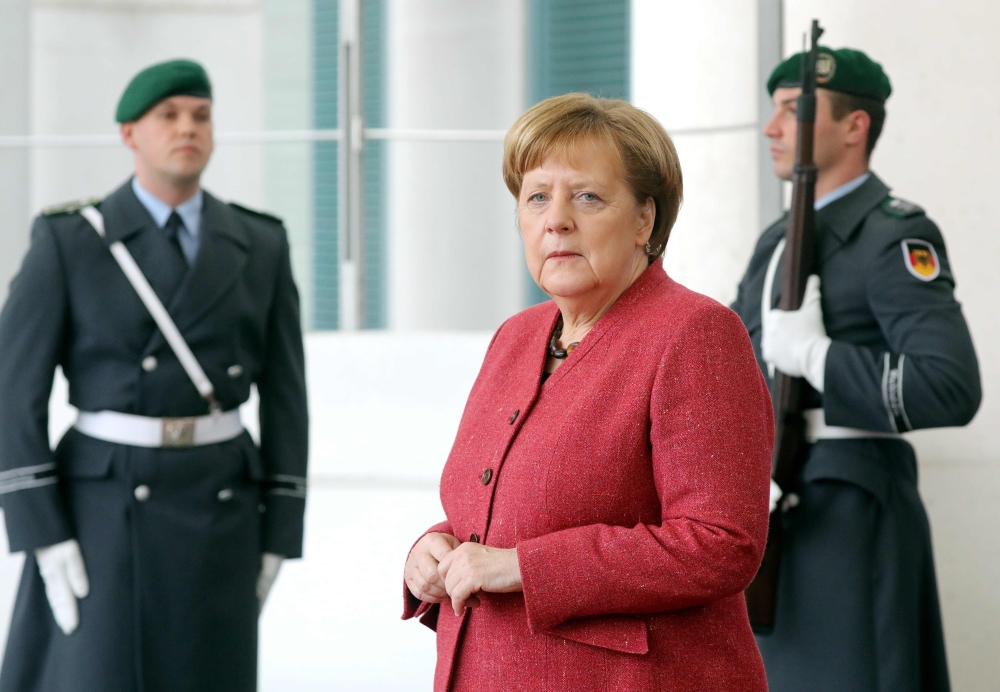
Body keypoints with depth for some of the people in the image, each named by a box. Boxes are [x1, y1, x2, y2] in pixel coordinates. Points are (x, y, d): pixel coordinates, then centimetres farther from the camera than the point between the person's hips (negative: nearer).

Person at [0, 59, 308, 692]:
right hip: (106, 508, -3)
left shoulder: (260, 246, 5)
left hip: (219, 510, 3)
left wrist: (278, 536, 2)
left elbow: (285, 394, 7)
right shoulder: (68, 243, -5)